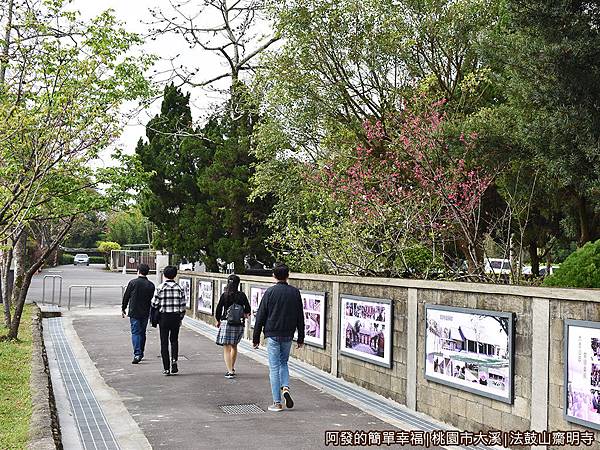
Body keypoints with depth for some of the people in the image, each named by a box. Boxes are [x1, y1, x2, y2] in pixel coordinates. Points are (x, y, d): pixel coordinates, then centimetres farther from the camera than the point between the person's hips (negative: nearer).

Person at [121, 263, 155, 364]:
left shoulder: (133, 283, -7)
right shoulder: (151, 285, 1)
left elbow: (126, 297, -2)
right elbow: (153, 300, 7)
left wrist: (123, 309, 10)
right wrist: (151, 314, 17)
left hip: (134, 312, -3)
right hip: (145, 313, 3)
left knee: (135, 333, -3)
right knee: (142, 333, 15)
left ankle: (137, 354, -15)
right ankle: (141, 353, 24)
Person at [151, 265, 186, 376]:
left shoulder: (160, 288, -7)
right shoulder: (179, 288, -2)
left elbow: (154, 304, -6)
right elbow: (183, 306, -1)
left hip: (163, 317, -1)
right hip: (175, 317, 1)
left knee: (164, 342, 6)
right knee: (174, 340, 19)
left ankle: (166, 368, 5)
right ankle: (174, 360, -2)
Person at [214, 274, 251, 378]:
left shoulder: (224, 295, -6)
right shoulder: (242, 295, -2)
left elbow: (218, 309, -2)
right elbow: (248, 309, 3)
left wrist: (218, 321, 14)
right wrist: (245, 314, 25)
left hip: (226, 322, -3)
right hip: (239, 324, 3)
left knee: (226, 348, 1)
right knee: (234, 346, 22)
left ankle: (230, 371, -9)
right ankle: (232, 368, 35)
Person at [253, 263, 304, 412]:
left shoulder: (270, 292, -7)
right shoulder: (295, 292, 2)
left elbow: (260, 317, -5)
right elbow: (300, 317, 6)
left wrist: (256, 338, 2)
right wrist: (301, 338, 13)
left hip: (272, 334, -3)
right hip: (288, 335, 3)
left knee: (274, 367, 2)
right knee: (284, 362, 22)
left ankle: (277, 402, 2)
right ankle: (285, 387, -2)